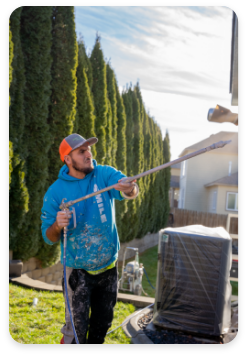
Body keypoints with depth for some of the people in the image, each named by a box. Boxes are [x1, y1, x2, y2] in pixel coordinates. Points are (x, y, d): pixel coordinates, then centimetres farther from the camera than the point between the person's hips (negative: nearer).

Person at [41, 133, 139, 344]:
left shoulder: (105, 174, -9)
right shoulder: (55, 192, -11)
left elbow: (131, 191, -28)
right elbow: (49, 238, -8)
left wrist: (130, 189, -52)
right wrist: (57, 226, -31)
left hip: (108, 266, 3)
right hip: (78, 271, -2)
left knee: (103, 323, 19)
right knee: (77, 328, 0)